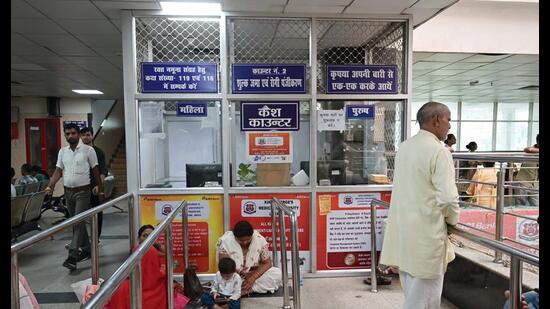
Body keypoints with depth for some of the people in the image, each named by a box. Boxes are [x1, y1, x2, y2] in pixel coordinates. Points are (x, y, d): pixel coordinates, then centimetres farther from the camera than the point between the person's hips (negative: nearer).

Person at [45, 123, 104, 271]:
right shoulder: (62, 151, 8)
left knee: (79, 222, -10)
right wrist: (49, 187, -8)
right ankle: (86, 250, 25)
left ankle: (72, 257, -12)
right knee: (76, 222, 13)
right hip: (68, 192, 6)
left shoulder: (88, 150, -5)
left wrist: (100, 190, -3)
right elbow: (58, 171, 7)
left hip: (82, 192, -6)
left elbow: (96, 171, -2)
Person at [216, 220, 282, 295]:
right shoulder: (225, 241, -19)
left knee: (278, 274, -23)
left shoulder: (259, 239, -15)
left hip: (255, 274, 2)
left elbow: (267, 263, -10)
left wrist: (253, 277, -24)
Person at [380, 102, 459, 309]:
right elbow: (447, 197, -21)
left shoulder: (404, 147, 8)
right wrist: (453, 219, -1)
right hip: (426, 233, -8)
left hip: (403, 229, 8)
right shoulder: (439, 151, -16)